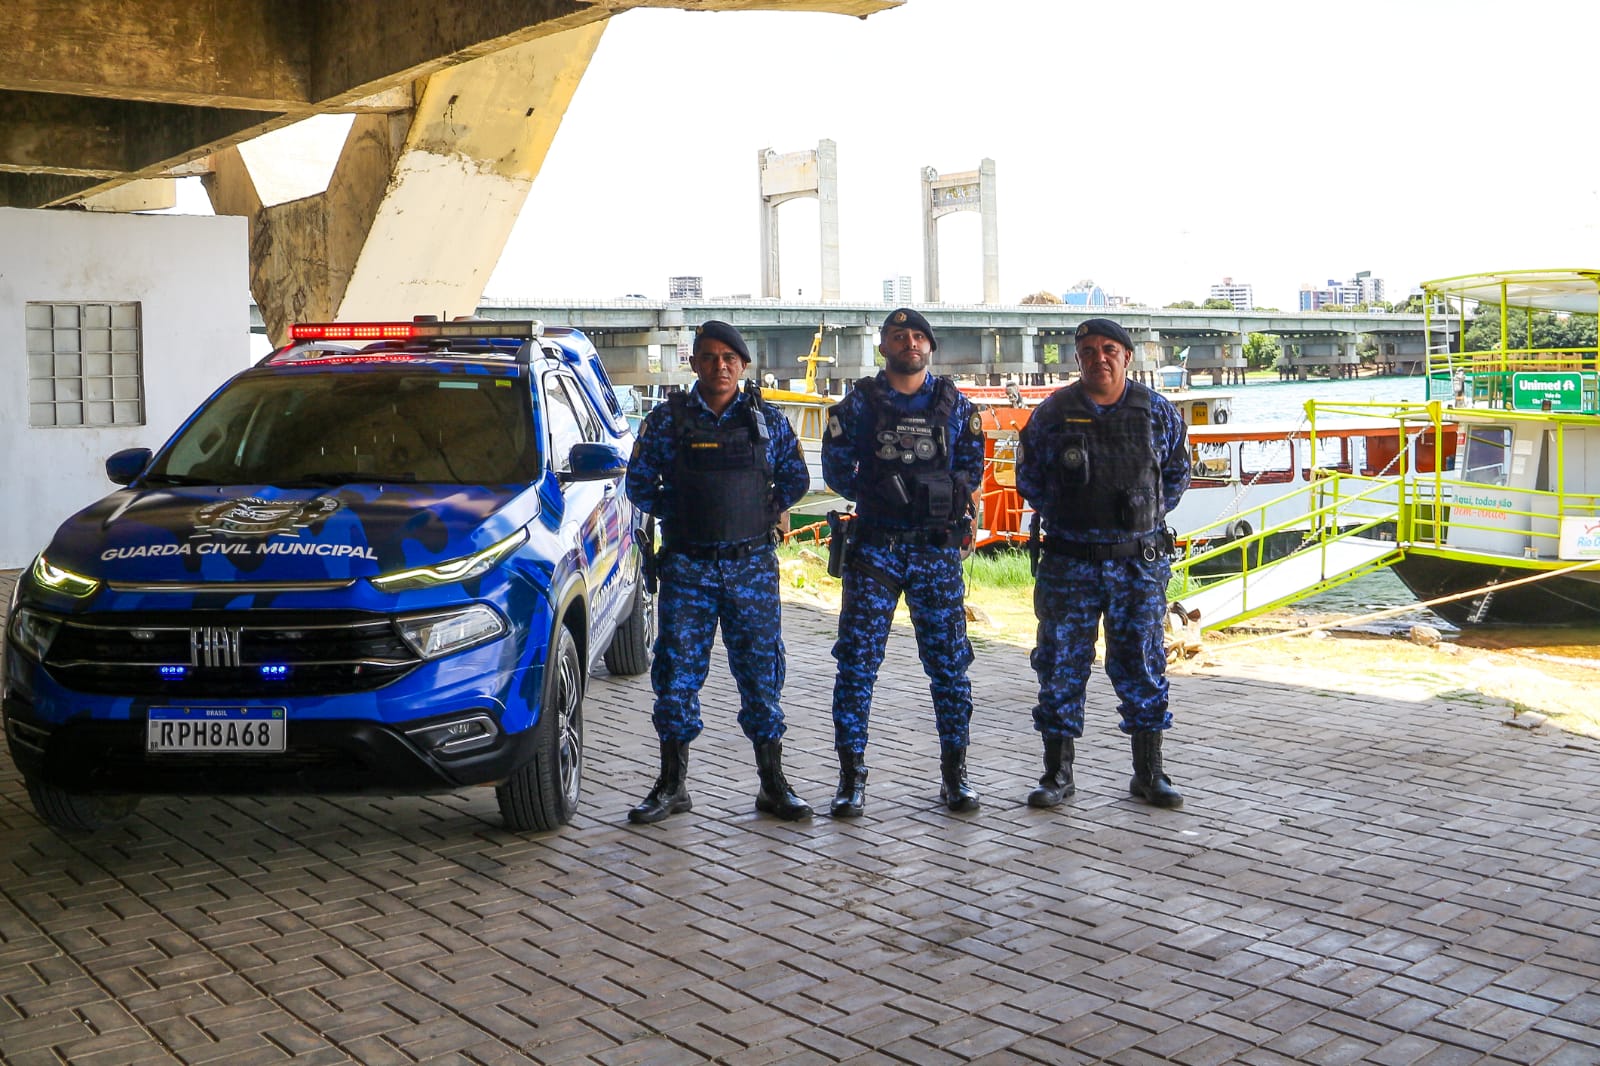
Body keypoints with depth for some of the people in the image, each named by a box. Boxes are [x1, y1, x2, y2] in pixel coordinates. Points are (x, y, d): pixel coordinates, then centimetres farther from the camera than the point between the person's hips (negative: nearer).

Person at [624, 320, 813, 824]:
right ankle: (672, 786, 14)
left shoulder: (768, 420, 6)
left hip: (753, 564, 1)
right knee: (677, 670, 2)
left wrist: (765, 514, 7)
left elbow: (796, 479, 16)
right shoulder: (667, 419, 3)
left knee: (761, 670, 4)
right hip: (687, 565, 0)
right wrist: (676, 516, 3)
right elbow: (639, 483, 9)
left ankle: (773, 785, 14)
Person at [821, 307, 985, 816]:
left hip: (938, 549, 1)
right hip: (874, 546, -1)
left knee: (948, 661, 4)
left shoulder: (954, 405, 8)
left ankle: (954, 772, 16)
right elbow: (836, 467, 6)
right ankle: (851, 776, 5)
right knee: (858, 659, -3)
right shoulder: (859, 403, 4)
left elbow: (971, 468, 13)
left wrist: (947, 502, -1)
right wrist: (874, 496, -4)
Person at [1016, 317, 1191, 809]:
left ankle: (1149, 774, 17)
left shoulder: (1158, 412, 4)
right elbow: (1028, 476, 11)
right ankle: (1058, 773, 13)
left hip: (1139, 561, 1)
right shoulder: (1052, 413, 1)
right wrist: (1059, 515, 3)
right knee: (1061, 666, 2)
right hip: (1069, 561, 0)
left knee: (1142, 665, 6)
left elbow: (1177, 472, 15)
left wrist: (1148, 516, 5)